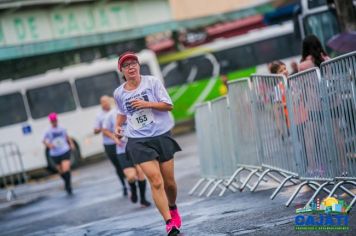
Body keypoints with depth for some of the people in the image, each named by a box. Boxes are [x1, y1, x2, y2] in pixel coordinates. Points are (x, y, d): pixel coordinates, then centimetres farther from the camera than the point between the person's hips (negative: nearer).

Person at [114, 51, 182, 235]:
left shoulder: (152, 82, -1)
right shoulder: (119, 93, 5)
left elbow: (168, 105, -4)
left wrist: (147, 104, -16)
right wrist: (118, 126, 7)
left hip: (161, 136, 0)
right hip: (138, 142, 0)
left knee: (169, 182, 7)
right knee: (156, 182, -16)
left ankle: (173, 208, 40)